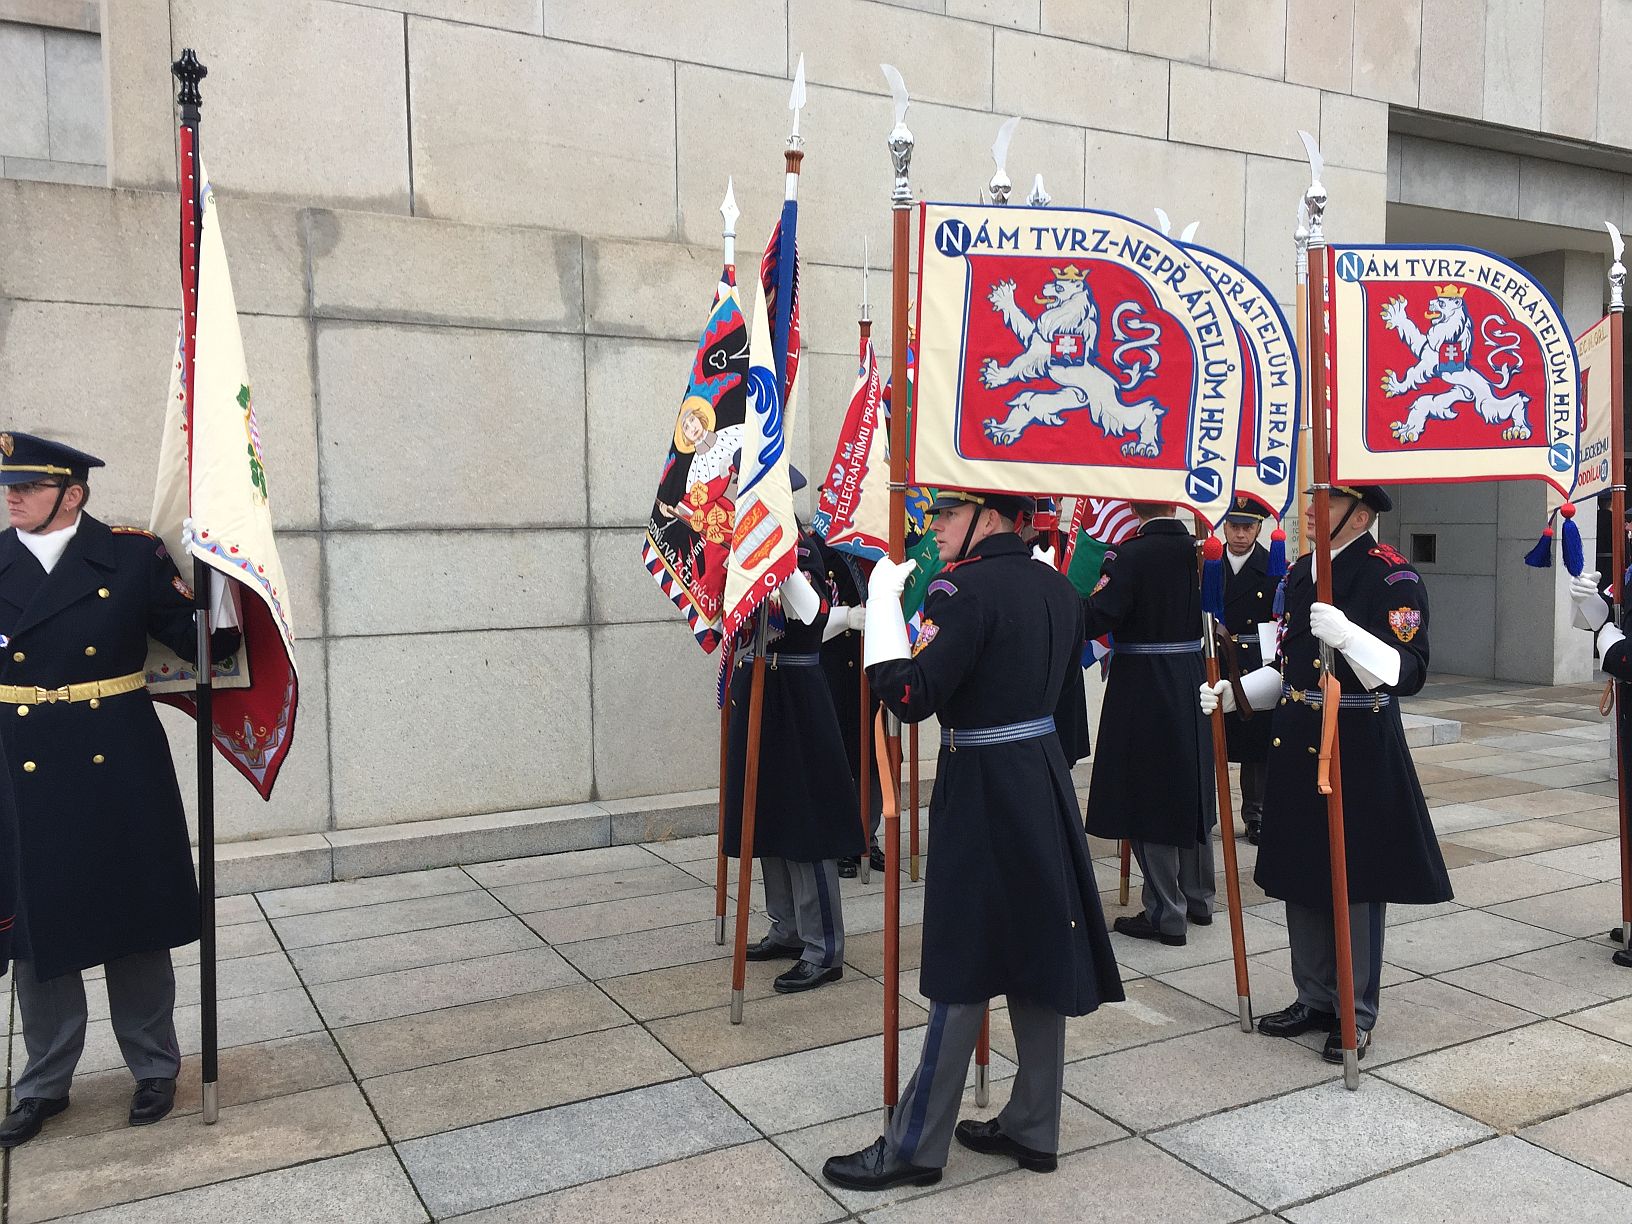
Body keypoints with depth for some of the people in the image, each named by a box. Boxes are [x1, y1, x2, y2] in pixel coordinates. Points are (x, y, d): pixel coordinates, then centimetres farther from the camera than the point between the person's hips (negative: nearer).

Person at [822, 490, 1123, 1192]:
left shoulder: (964, 587, -17)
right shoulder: (1056, 587, 8)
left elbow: (911, 697, -22)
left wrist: (882, 599, -15)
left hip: (982, 789, -8)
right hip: (1046, 780, 8)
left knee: (963, 971, -1)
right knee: (1039, 958, 14)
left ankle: (916, 1145, 12)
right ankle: (1032, 1128, 26)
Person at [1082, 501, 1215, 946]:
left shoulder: (1131, 555, -17)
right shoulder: (1198, 550, 1)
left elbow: (1096, 619, -24)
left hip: (1142, 692, -6)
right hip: (1192, 686, 7)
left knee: (1149, 798, 3)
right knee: (1192, 790, 19)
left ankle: (1166, 914, 9)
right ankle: (1198, 898, 32)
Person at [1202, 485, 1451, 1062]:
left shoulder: (1392, 576, -12)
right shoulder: (1298, 573, 11)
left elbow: (1410, 673, -21)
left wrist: (1347, 635, -35)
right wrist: (1234, 692, 5)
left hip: (1360, 751, -7)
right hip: (1297, 747, 7)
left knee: (1356, 884, 3)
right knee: (1301, 876, 14)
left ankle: (1355, 1015, 19)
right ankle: (1315, 999, 30)